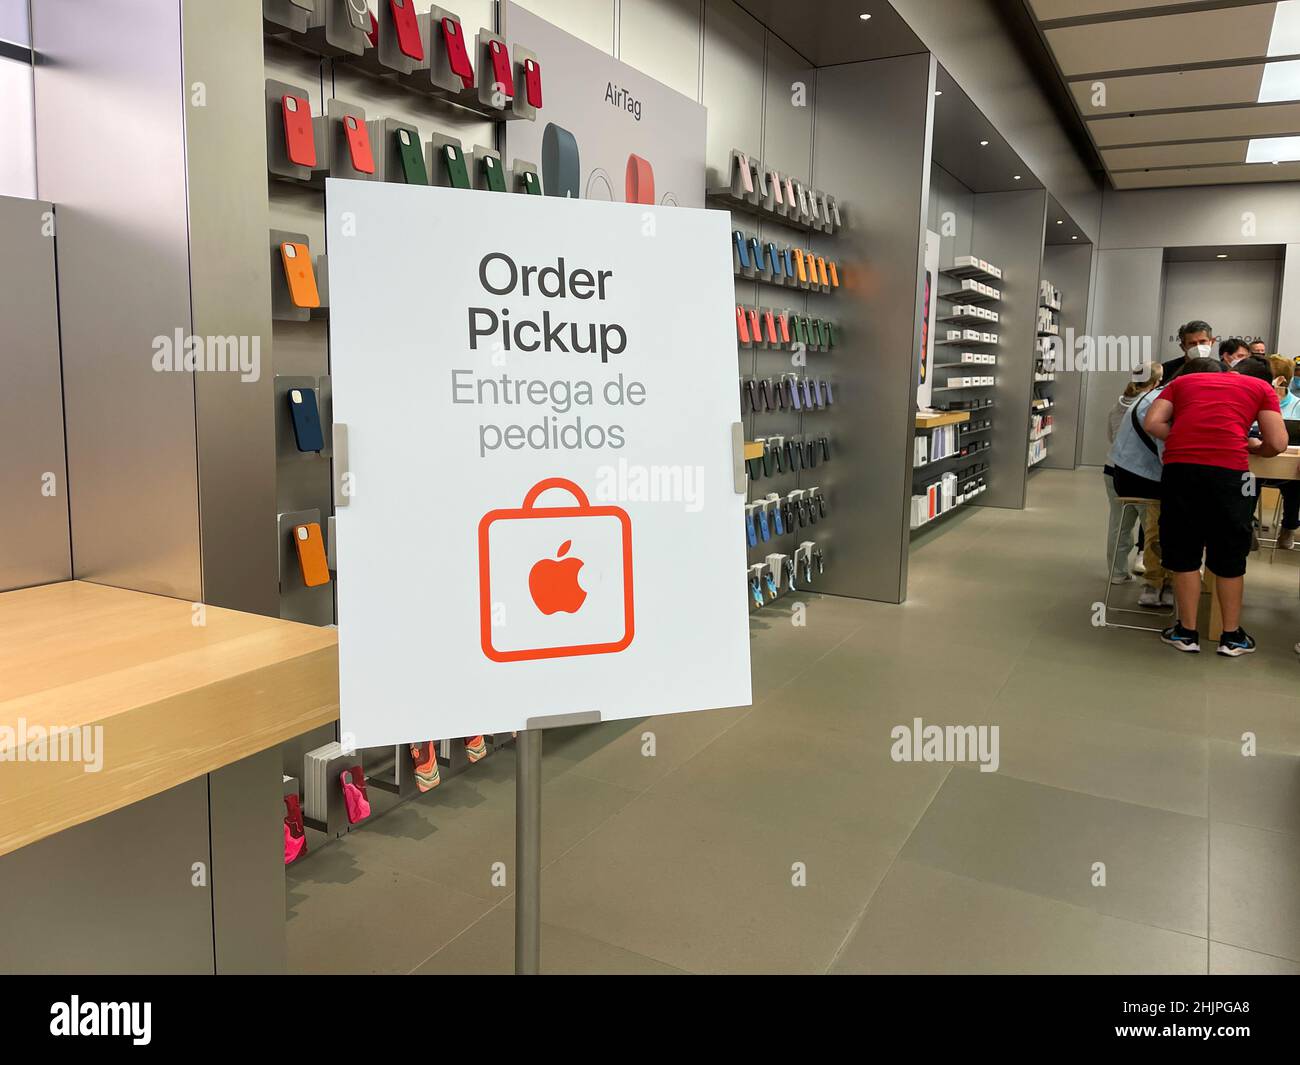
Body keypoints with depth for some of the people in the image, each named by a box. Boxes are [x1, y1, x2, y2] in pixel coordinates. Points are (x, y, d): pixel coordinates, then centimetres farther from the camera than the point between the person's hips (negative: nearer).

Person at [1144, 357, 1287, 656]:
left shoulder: (1180, 381, 24)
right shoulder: (1260, 387, 22)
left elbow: (1153, 423, 8)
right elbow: (1277, 444, 11)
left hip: (1180, 468, 1)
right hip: (1229, 471, 0)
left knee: (1183, 554, 14)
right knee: (1229, 558, 14)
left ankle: (1186, 632, 21)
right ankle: (1231, 636, 25)